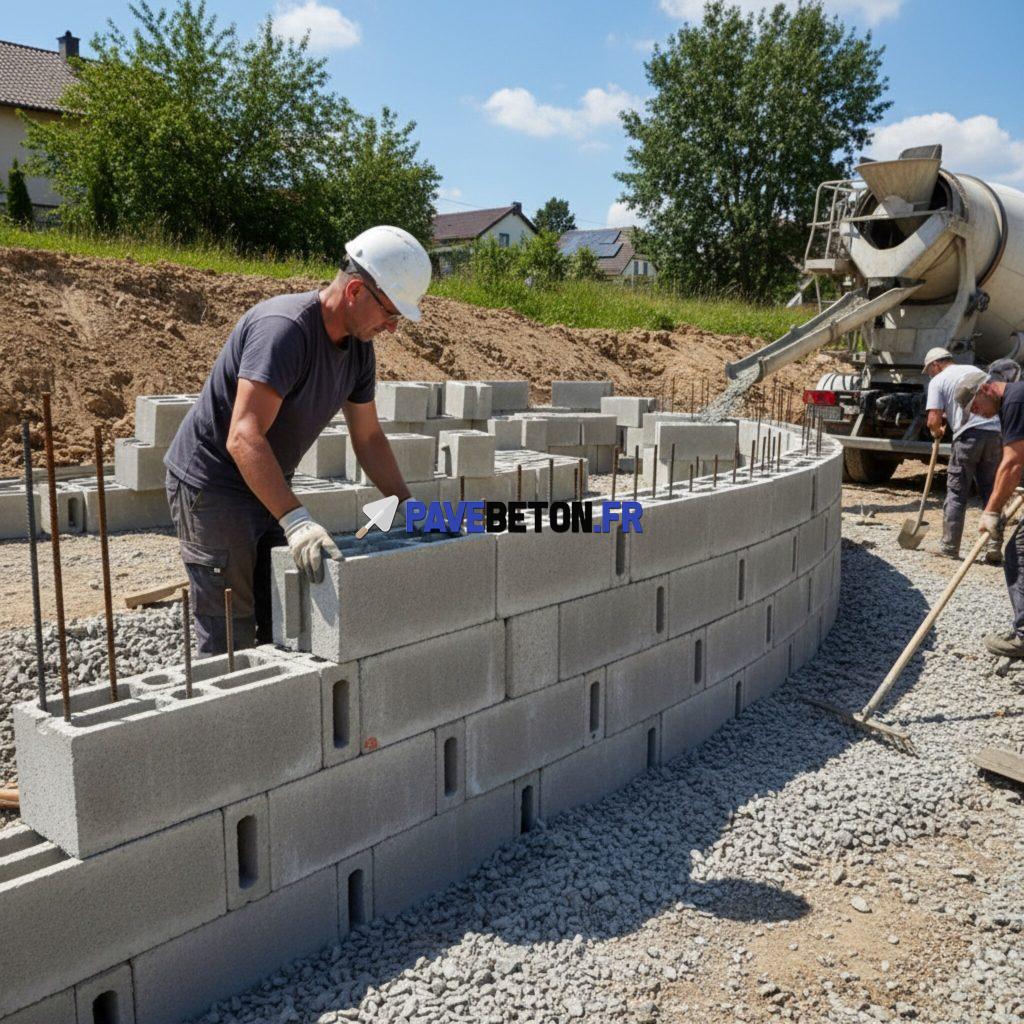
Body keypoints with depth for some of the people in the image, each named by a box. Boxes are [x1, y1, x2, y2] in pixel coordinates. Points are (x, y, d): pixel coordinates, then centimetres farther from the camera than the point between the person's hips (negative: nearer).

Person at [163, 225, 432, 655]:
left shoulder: (359, 348, 2)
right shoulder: (284, 329, -26)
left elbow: (368, 438, 12)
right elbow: (243, 438, -35)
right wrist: (296, 520, -43)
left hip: (268, 488, 9)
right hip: (213, 486, -9)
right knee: (230, 640, -6)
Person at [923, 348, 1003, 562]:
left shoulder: (938, 381, 4)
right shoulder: (976, 371, 21)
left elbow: (934, 420, -6)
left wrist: (937, 432, 18)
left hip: (968, 434, -4)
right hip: (995, 432, 5)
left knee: (956, 492, 6)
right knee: (992, 492, 10)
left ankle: (949, 546, 10)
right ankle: (994, 547, 7)